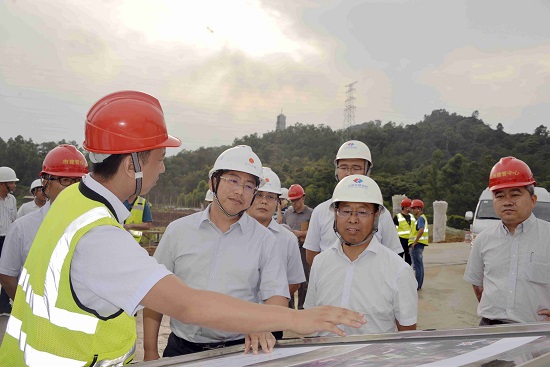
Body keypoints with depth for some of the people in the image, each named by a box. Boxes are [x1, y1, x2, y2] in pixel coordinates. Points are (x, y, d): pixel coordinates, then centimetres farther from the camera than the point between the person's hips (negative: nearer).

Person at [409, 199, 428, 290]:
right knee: (420, 265, 15)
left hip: (416, 245, -11)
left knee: (417, 266, -5)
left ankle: (417, 286, -1)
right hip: (419, 244, 11)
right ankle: (419, 285, 23)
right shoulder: (422, 218, 18)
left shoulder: (420, 218, -15)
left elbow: (421, 230, -32)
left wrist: (415, 242, -25)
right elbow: (426, 232, 25)